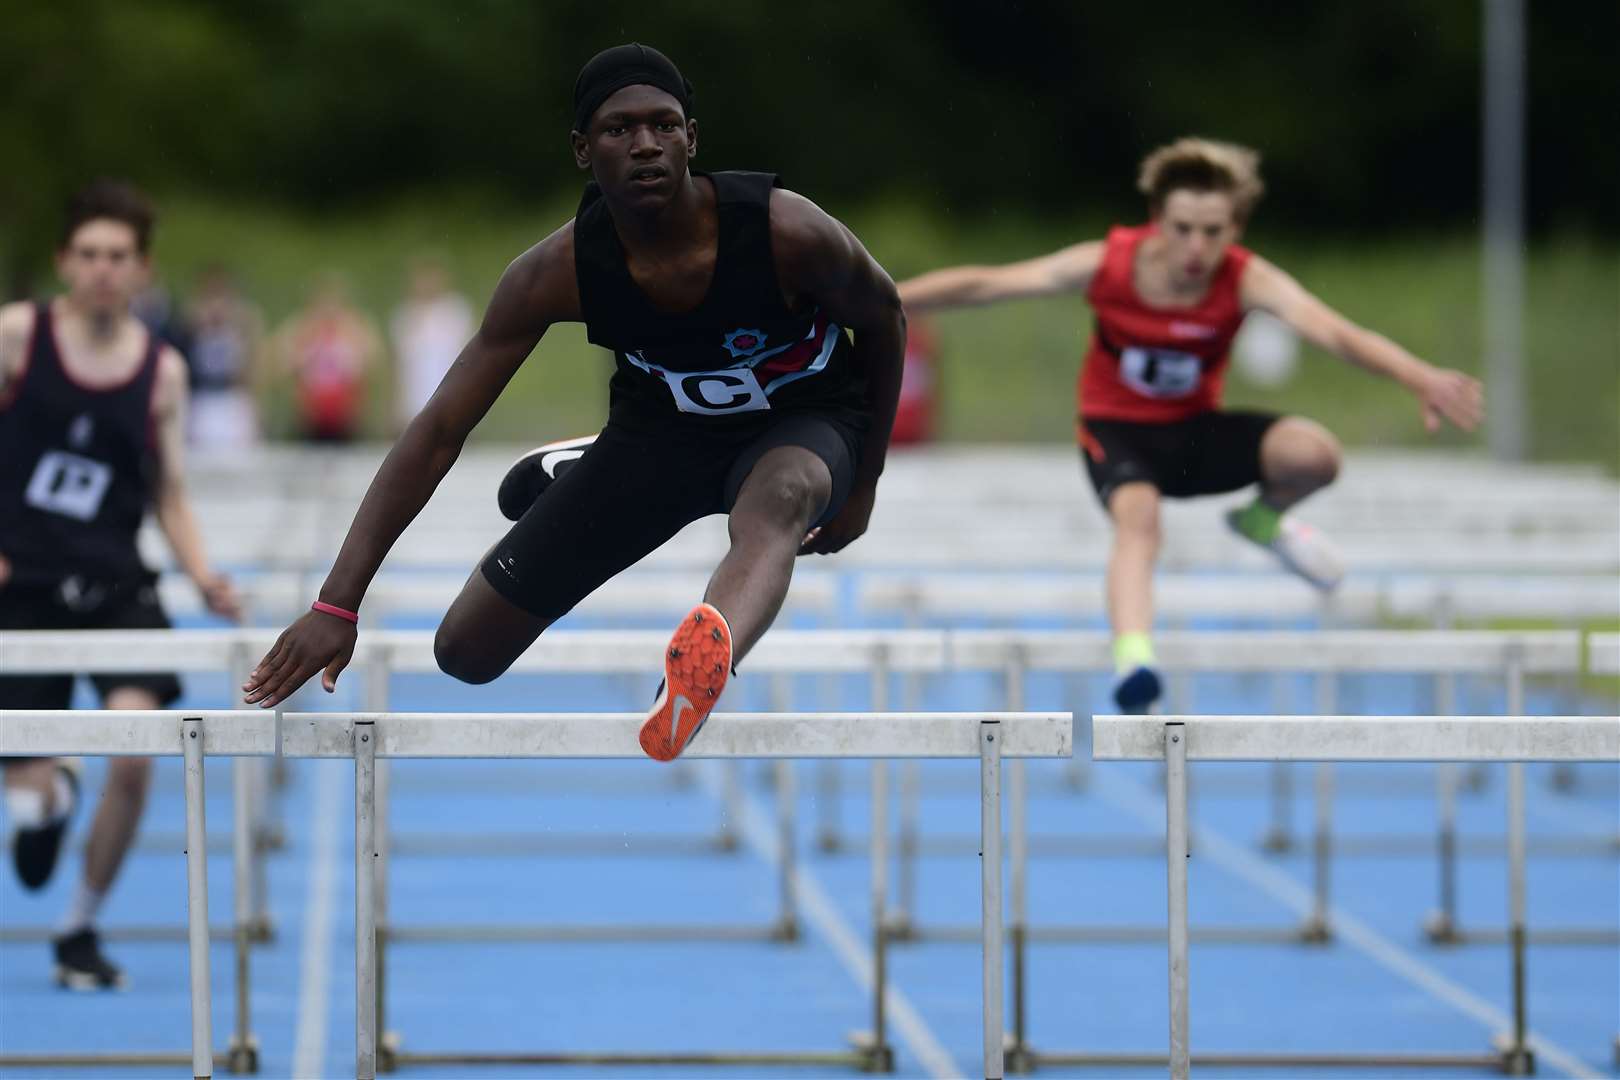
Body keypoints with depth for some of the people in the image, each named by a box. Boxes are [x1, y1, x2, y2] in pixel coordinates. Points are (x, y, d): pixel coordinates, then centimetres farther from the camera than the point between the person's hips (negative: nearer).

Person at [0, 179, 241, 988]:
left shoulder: (162, 371, 2)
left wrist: (205, 578, -6)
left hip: (114, 585, 1)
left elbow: (169, 496, 9)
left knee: (134, 753, -21)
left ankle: (81, 928, 1)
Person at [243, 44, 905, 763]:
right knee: (466, 652, 4)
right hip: (660, 425, 3)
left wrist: (863, 485, 2)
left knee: (780, 498, -41)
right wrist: (336, 604, -27)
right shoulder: (557, 274, -25)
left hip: (802, 422, -3)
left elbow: (883, 318, -7)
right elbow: (437, 432, -21)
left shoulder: (785, 232, -30)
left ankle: (704, 665, -76)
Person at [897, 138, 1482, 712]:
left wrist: (1420, 379, -53)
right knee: (1138, 513, -36)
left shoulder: (1248, 280, -21)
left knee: (1313, 454, -24)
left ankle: (1265, 517, 10)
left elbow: (1332, 331, -37)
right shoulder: (1108, 264, -20)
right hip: (1116, 430, -2)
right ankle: (1132, 653, -50)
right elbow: (983, 284, -13)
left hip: (1197, 431, 2)